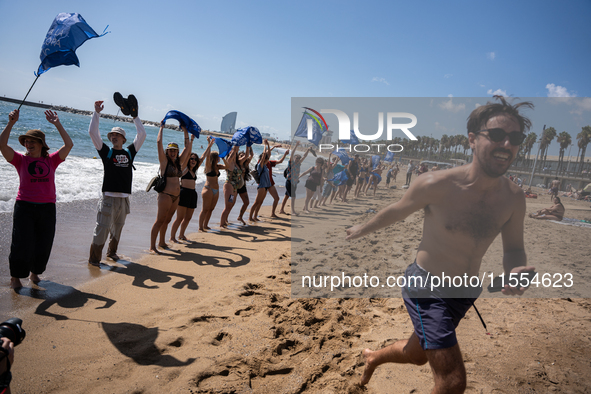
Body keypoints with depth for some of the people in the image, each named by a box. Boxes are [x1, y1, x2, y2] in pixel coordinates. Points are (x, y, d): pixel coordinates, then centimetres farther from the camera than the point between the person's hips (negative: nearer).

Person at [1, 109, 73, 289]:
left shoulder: (51, 160, 5)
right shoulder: (20, 160, 3)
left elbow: (69, 145, -3)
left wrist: (57, 124, -6)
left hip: (47, 208, 2)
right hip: (24, 207, -2)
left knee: (43, 245, 9)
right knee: (22, 244, 0)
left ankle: (35, 272, 30)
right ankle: (15, 276, 17)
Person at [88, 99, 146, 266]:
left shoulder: (129, 152, 11)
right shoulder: (106, 152, 4)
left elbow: (142, 135, 13)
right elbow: (93, 133, -3)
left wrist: (135, 116, 14)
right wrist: (97, 112, -5)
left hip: (124, 198, 4)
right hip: (109, 197, -4)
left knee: (117, 228, 16)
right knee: (102, 228, -6)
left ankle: (112, 251, 34)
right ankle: (94, 258, 3)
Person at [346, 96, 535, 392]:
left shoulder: (514, 198, -9)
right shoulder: (438, 185, -23)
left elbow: (513, 248, 5)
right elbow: (395, 212, -6)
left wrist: (516, 270, -19)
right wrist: (363, 229, 11)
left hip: (465, 294, 6)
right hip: (427, 289, -6)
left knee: (417, 355, 27)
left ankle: (373, 357, 59)